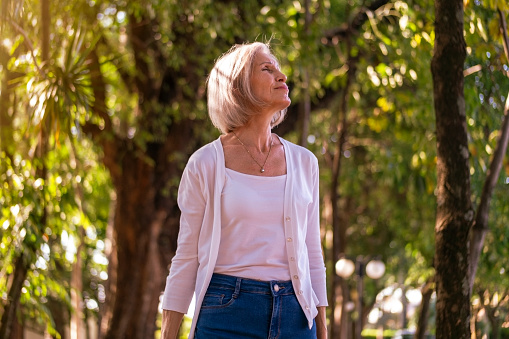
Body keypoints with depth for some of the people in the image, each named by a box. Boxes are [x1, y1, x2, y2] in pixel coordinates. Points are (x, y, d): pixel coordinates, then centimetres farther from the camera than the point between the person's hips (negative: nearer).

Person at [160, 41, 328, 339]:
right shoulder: (206, 164, -1)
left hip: (295, 315, 3)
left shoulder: (303, 162, 9)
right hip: (227, 314, -3)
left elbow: (312, 254, 13)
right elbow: (186, 259, 3)